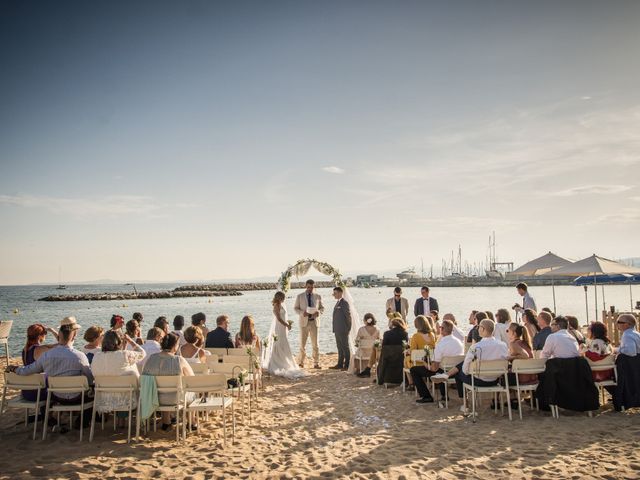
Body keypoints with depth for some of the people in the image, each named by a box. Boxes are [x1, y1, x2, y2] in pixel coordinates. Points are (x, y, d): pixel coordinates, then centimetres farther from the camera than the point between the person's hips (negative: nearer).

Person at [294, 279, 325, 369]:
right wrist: (302, 313, -16)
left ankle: (316, 363, 9)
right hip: (304, 322, -1)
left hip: (314, 322, 1)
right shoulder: (300, 296, 4)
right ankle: (301, 362, 15)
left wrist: (318, 312, -11)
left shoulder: (317, 296, 8)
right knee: (302, 343, 2)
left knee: (315, 343, 1)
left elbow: (322, 308, 12)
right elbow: (295, 308, 3)